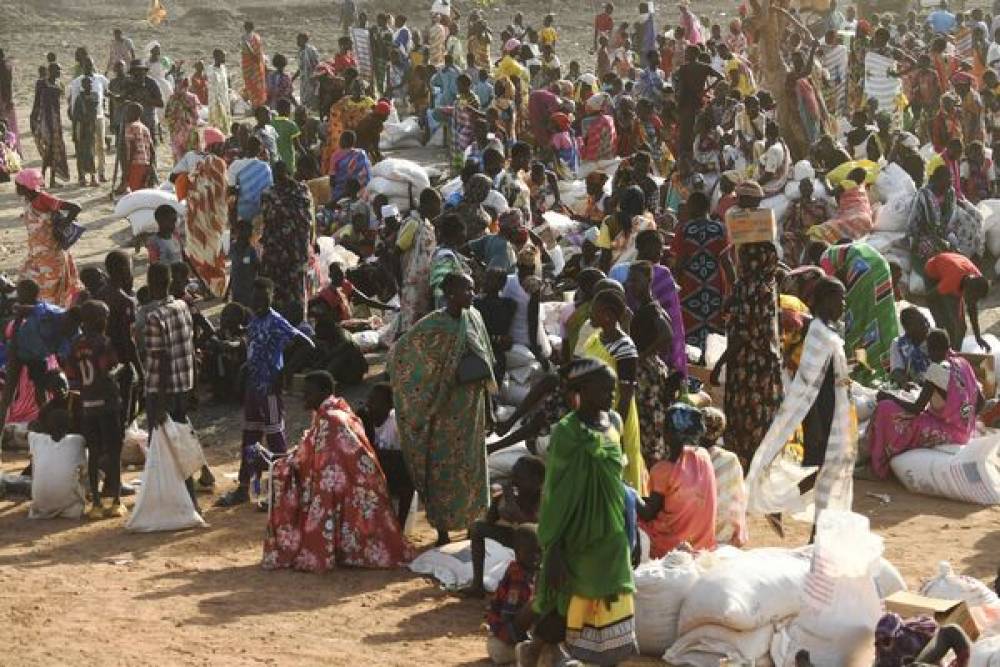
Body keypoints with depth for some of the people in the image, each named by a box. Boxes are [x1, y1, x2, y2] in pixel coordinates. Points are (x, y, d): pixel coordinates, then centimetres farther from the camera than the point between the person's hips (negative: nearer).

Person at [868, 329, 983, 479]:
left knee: (886, 411, -7)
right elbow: (980, 402, 12)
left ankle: (879, 466, 2)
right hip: (966, 432, 9)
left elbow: (917, 408, -18)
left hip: (947, 433, -9)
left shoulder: (937, 368, -19)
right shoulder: (964, 364, 5)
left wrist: (889, 397, -5)